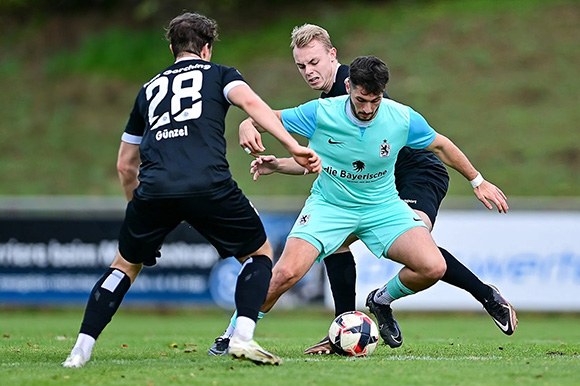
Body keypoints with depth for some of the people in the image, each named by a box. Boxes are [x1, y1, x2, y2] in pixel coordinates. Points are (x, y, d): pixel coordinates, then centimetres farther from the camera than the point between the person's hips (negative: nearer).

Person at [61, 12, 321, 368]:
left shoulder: (150, 88, 32)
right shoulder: (219, 74, 21)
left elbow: (126, 164, 35)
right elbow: (251, 102, -2)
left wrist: (139, 208, 46)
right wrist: (294, 147, -9)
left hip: (154, 190, 3)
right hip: (209, 185, -3)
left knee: (126, 264, 25)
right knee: (259, 252, 17)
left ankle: (81, 349, 14)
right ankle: (243, 336, -4)